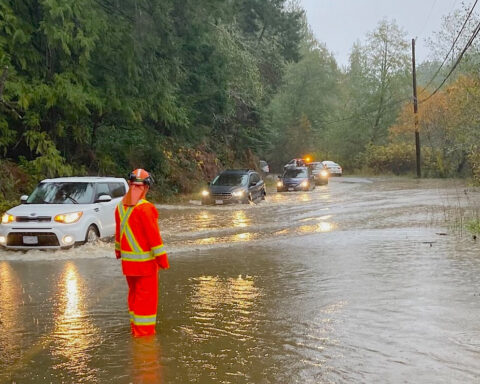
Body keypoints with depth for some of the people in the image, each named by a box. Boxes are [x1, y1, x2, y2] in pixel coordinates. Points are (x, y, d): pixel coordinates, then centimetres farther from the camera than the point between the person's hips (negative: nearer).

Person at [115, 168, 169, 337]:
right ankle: (144, 329, 6)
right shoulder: (145, 208, -21)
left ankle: (135, 325, 30)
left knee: (134, 292, 20)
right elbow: (154, 236, -20)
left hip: (127, 260, 7)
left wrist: (118, 250, 30)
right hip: (145, 260, -7)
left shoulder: (120, 207, 4)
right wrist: (162, 259, -14)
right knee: (146, 294, 2)